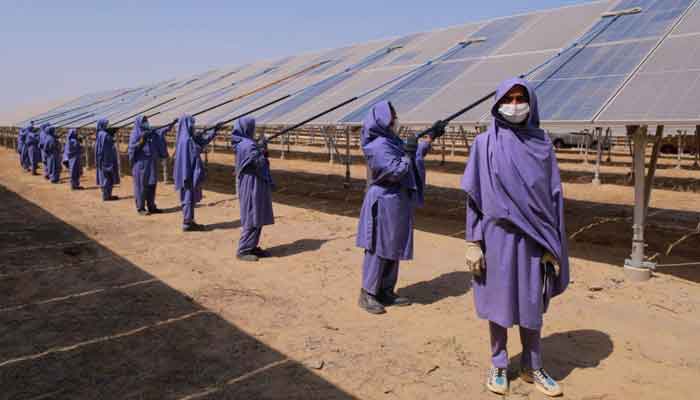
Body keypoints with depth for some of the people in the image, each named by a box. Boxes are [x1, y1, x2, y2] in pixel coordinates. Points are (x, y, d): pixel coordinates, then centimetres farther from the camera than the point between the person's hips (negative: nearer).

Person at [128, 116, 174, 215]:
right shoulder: (135, 134, -8)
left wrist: (169, 126, 20)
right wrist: (141, 141, -26)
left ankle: (151, 206, 17)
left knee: (151, 185, 9)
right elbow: (132, 148, -15)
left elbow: (159, 132, 27)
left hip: (151, 163, 7)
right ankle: (140, 208, 5)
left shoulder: (150, 132, 11)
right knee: (141, 186, -2)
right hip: (141, 163, -7)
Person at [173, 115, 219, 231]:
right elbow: (184, 160, -21)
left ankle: (189, 221, 22)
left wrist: (214, 131, 13)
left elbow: (203, 141, 23)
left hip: (192, 174, 10)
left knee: (190, 198, 14)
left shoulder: (190, 138, 9)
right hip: (190, 175, -10)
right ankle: (187, 223, 5)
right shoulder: (185, 140, -18)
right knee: (189, 198, -2)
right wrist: (186, 177, -22)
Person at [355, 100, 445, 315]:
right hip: (384, 203, -10)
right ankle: (367, 294, 8)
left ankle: (386, 291, 23)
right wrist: (408, 155, -18)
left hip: (396, 202, 10)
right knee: (378, 249, -2)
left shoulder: (392, 140, 11)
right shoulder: (378, 146, -18)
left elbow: (415, 155, 24)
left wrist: (431, 136, 22)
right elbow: (395, 172, -23)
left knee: (393, 249, 13)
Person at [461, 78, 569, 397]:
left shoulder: (542, 143, 3)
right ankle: (498, 365, 25)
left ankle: (532, 367, 27)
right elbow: (475, 195, -3)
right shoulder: (485, 143, -3)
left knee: (532, 301, 10)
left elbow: (554, 195, 4)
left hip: (533, 236, 2)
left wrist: (553, 244, 1)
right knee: (499, 298, 8)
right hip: (498, 234, -2)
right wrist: (473, 242, -7)